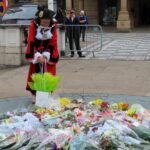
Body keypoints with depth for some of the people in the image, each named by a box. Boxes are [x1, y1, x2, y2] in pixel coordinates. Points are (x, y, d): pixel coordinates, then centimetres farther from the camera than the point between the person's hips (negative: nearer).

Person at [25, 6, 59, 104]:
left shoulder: (53, 26, -12)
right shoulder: (34, 25, -18)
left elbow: (53, 43, -11)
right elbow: (31, 42, -18)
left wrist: (46, 56, -20)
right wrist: (38, 56, -25)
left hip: (48, 55, 1)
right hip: (36, 54, -1)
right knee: (36, 73, 0)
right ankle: (35, 95, 7)